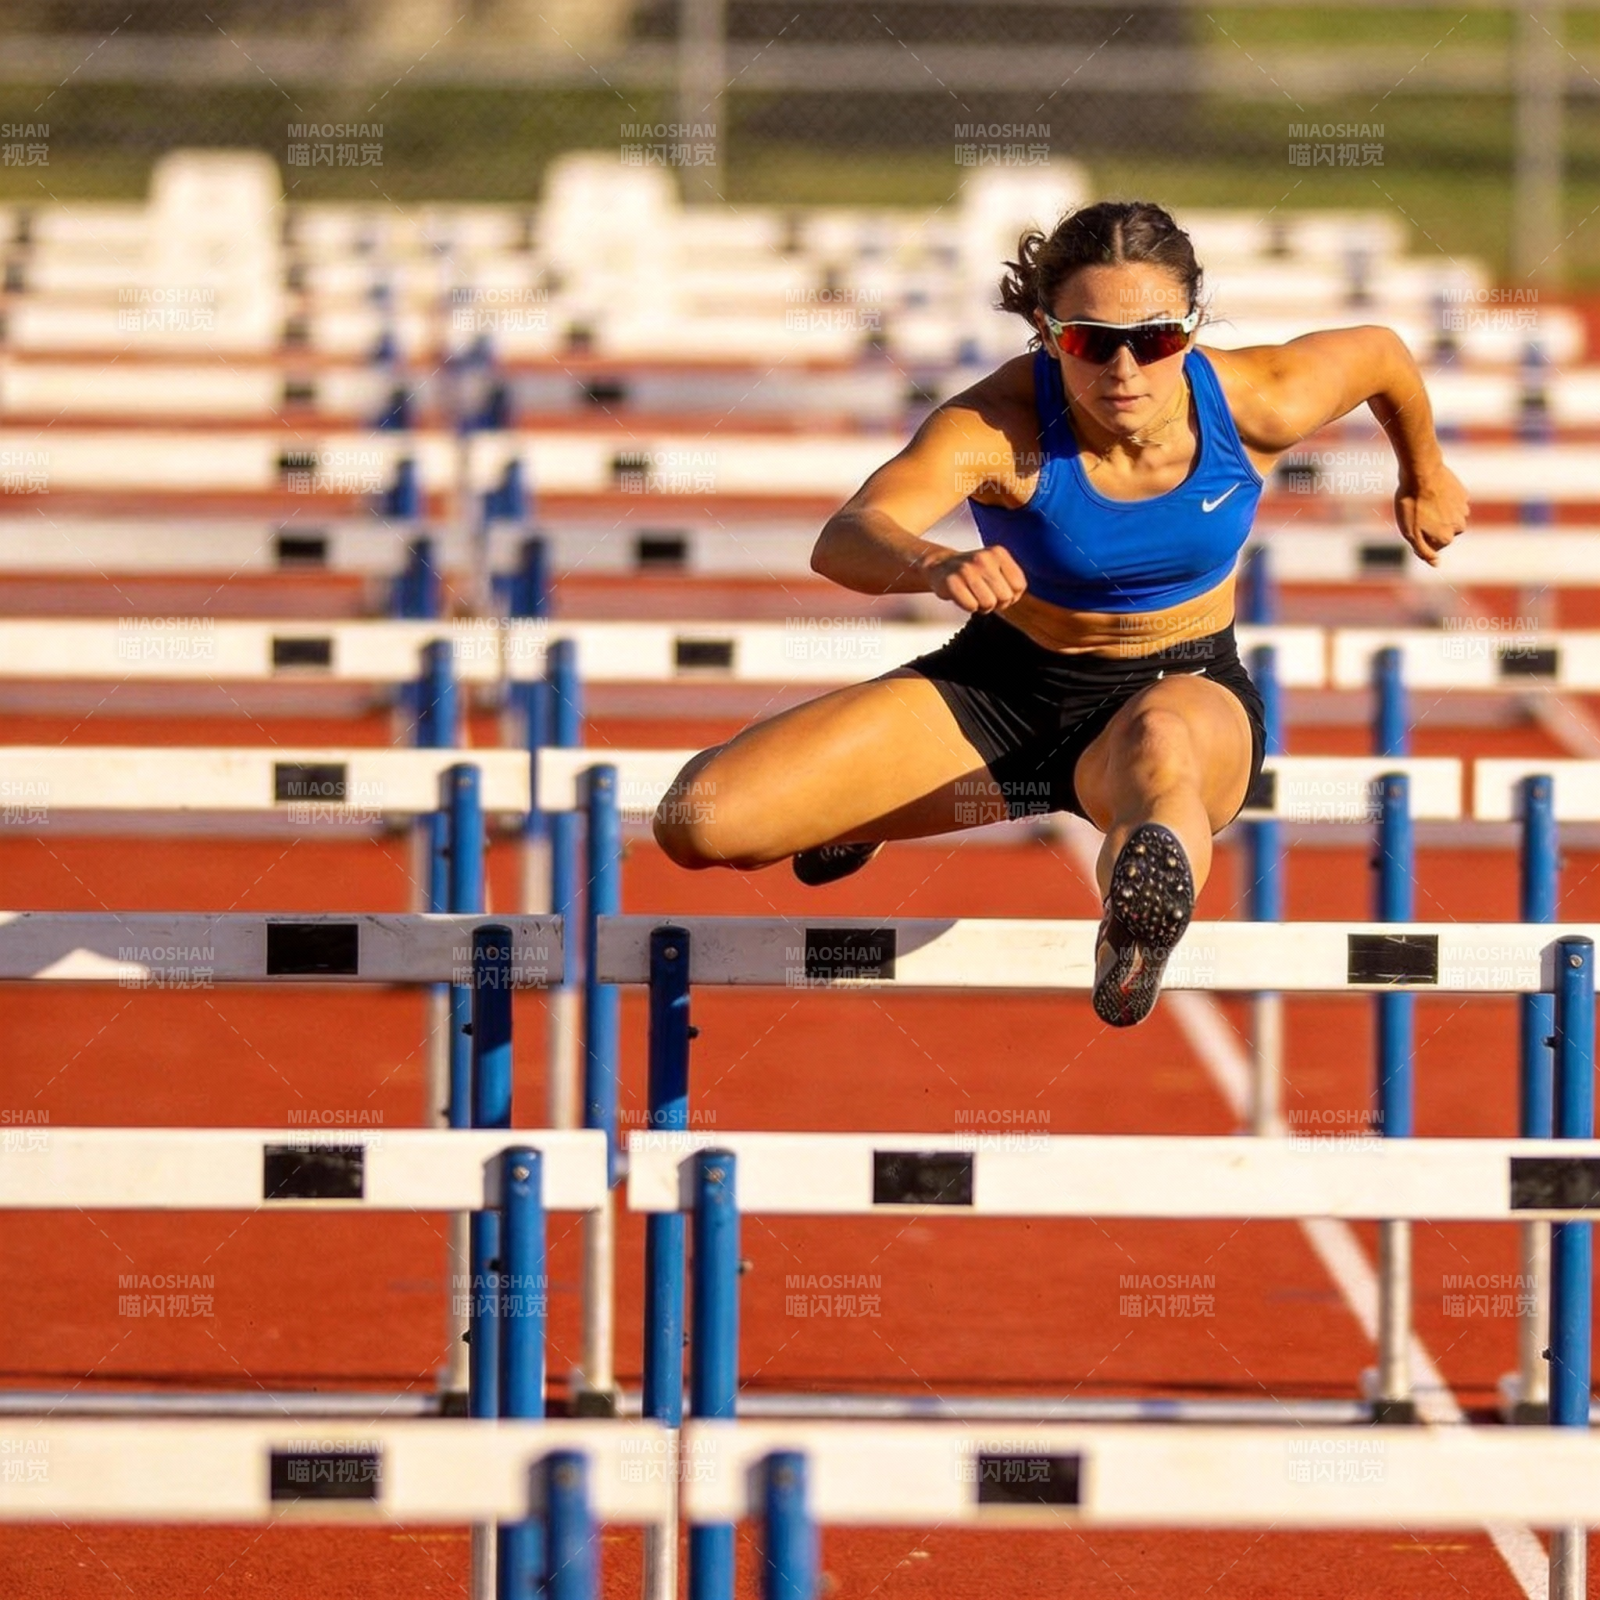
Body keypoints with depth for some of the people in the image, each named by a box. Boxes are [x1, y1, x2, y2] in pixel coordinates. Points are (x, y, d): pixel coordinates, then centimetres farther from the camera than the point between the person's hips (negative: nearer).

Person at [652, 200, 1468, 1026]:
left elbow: (1380, 352, 5)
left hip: (1185, 689, -1)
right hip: (1002, 689, 1)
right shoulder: (999, 426, -24)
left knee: (1159, 743, -43)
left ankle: (1141, 926, -76)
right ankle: (855, 823, 24)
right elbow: (844, 539, -40)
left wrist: (1425, 477, 26)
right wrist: (934, 565, -64)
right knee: (698, 821, -11)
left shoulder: (1255, 406, -18)